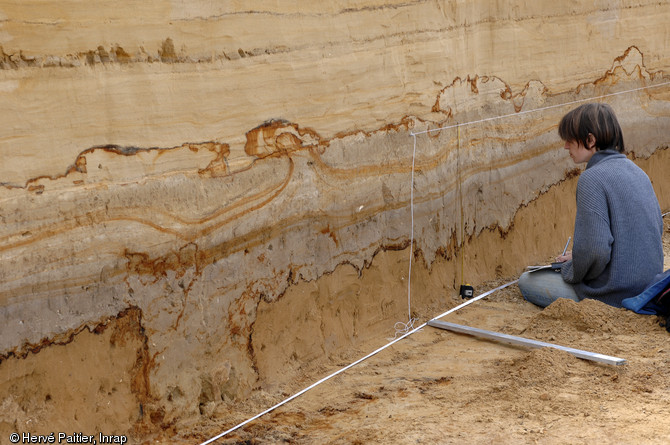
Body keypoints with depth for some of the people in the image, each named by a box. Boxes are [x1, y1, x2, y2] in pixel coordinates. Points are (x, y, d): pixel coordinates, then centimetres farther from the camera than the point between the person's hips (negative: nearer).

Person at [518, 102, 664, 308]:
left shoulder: (592, 178, -20)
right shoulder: (637, 171, 7)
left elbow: (595, 250, -28)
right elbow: (657, 227, 16)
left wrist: (570, 272, -6)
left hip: (612, 297, -9)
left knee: (527, 281, 11)